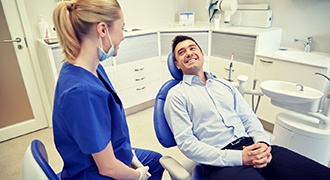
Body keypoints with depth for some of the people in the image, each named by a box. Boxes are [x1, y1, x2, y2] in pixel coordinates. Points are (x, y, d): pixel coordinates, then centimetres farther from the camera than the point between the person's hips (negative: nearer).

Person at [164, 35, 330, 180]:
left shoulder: (225, 85, 18)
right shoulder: (176, 95, 1)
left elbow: (249, 119, 17)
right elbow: (186, 142, -8)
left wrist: (262, 143, -6)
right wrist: (238, 157, -14)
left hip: (251, 147, 5)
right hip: (221, 162, -5)